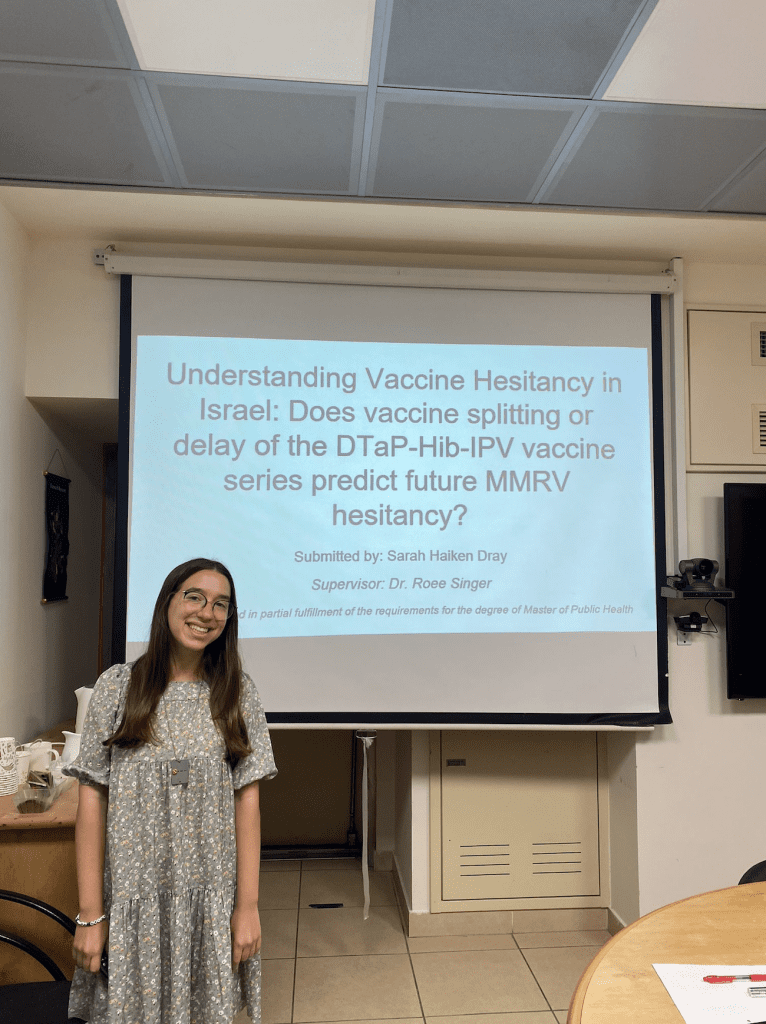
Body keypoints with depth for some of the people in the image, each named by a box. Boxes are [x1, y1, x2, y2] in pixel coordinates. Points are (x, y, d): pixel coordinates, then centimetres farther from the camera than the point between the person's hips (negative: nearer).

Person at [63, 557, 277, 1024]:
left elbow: (247, 799, -2)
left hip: (212, 896, 1)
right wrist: (90, 914, -5)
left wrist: (248, 905, -5)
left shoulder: (238, 691, 0)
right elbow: (93, 800, -3)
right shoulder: (118, 685, -3)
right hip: (132, 895, 0)